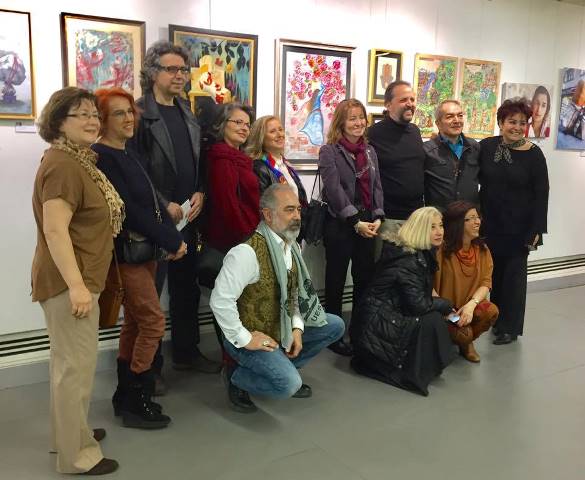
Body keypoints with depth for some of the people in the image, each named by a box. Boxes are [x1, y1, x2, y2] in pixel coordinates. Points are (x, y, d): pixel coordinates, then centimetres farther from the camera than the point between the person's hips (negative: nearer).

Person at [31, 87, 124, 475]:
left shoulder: (80, 161, 15)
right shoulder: (62, 164, -18)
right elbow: (55, 230, -25)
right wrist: (76, 285, -28)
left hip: (79, 278, 11)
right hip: (69, 281, -11)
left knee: (70, 360, 20)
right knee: (77, 363, -3)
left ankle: (68, 432, 36)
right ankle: (77, 454, 10)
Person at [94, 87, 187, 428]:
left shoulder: (129, 154, 14)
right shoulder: (101, 156, -13)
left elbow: (153, 201, 10)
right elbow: (128, 209, -20)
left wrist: (174, 236, -4)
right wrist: (172, 242, -16)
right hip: (127, 251, -9)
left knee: (135, 322, 13)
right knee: (154, 321, -7)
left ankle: (126, 395, 24)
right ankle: (136, 400, 6)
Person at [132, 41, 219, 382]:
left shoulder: (189, 114, 14)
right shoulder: (139, 114, -7)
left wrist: (200, 193, -1)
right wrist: (164, 206, -16)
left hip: (188, 215, 7)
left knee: (187, 287, 15)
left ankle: (187, 352, 30)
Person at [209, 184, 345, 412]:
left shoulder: (292, 247, 3)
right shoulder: (248, 252, -26)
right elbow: (220, 301, -29)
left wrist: (297, 327, -2)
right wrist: (244, 339, -22)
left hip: (283, 328, 9)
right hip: (254, 334, -8)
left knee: (335, 326, 6)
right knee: (289, 384, -25)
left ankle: (282, 368, 13)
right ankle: (236, 375, 2)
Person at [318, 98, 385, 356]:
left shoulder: (370, 151, 14)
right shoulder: (329, 151, -5)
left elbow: (377, 186, 10)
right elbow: (334, 190, -14)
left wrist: (377, 217, -5)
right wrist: (356, 222, -18)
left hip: (367, 224, 6)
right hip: (339, 225, -5)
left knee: (365, 277, 9)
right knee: (336, 280, 4)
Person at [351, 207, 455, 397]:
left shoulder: (421, 253, 9)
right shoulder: (408, 260, -21)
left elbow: (422, 292, 17)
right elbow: (418, 304, -23)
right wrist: (446, 304, -7)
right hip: (379, 323, -10)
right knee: (432, 321, -17)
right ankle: (412, 375, -3)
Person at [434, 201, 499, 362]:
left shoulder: (482, 249, 2)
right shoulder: (442, 250, -15)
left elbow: (486, 283, -5)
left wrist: (471, 304, -24)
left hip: (468, 306, 5)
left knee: (491, 311, -25)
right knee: (463, 333, -29)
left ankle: (467, 343, 4)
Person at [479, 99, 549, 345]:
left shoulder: (534, 154, -7)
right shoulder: (486, 146, -2)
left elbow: (541, 194, -6)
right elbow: (477, 180, 3)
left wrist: (537, 230, -10)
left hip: (519, 226, -2)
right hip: (490, 223, 2)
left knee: (513, 273, 7)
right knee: (494, 270, 13)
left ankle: (510, 326, 20)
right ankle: (495, 317, 31)